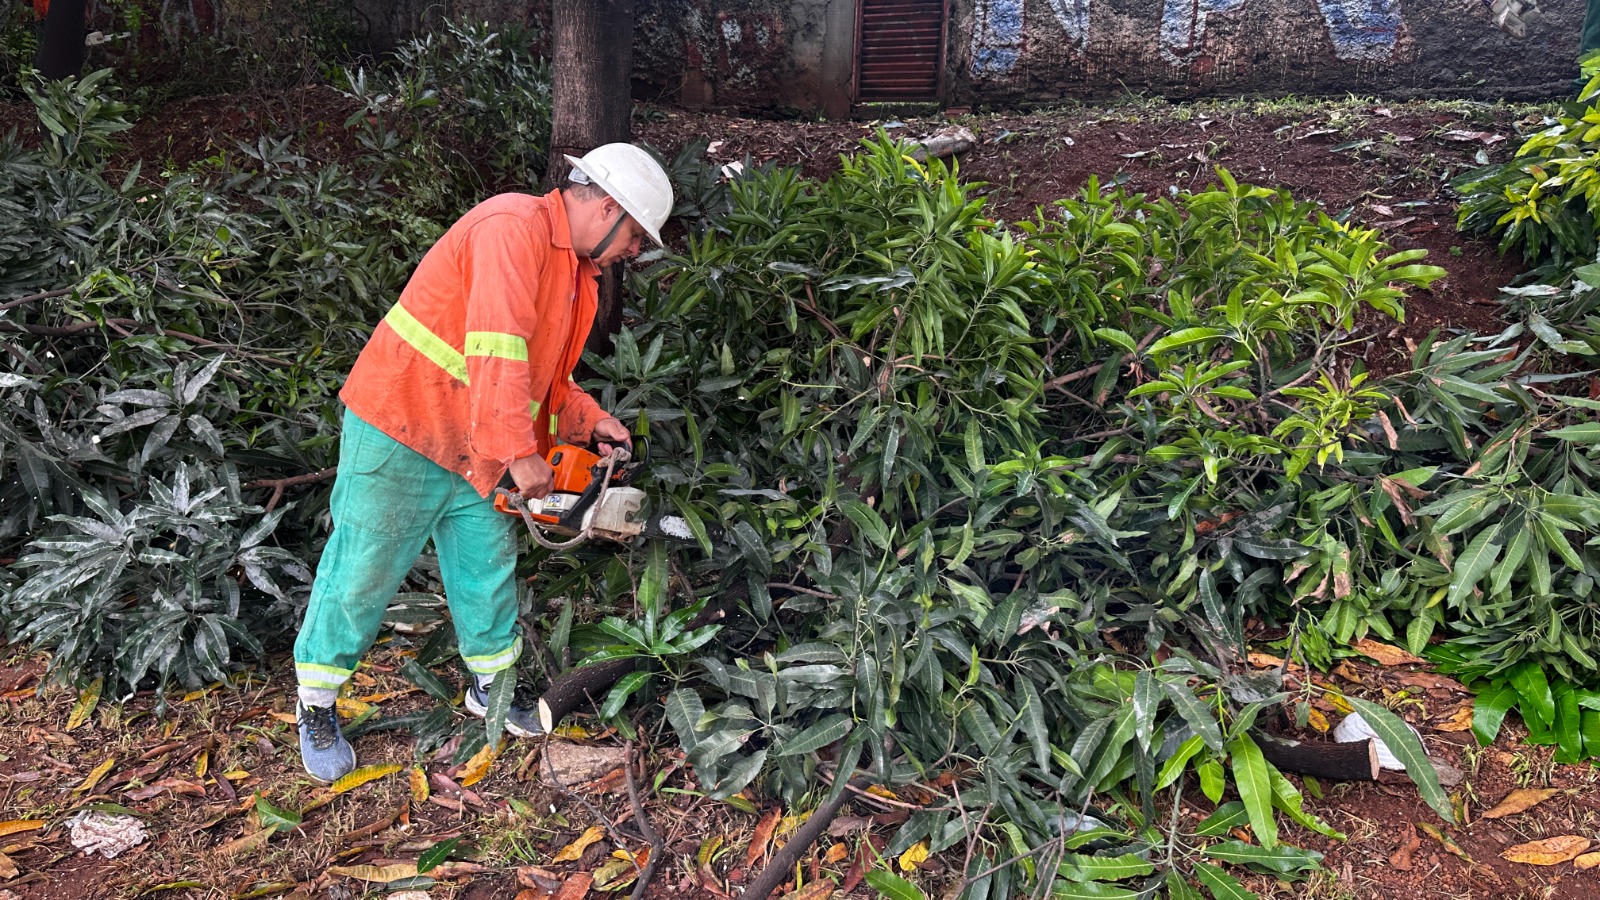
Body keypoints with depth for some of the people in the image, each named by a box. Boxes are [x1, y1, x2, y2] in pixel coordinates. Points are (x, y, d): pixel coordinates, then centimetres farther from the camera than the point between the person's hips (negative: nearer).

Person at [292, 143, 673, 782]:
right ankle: (316, 706, 22)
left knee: (488, 570, 15)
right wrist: (519, 453, -30)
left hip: (475, 452, 9)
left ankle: (492, 685, 35)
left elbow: (547, 372, 18)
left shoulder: (576, 274, 11)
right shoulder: (515, 226, -21)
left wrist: (590, 420, 3)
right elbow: (496, 350, -31)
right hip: (400, 431, -9)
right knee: (362, 573, 4)